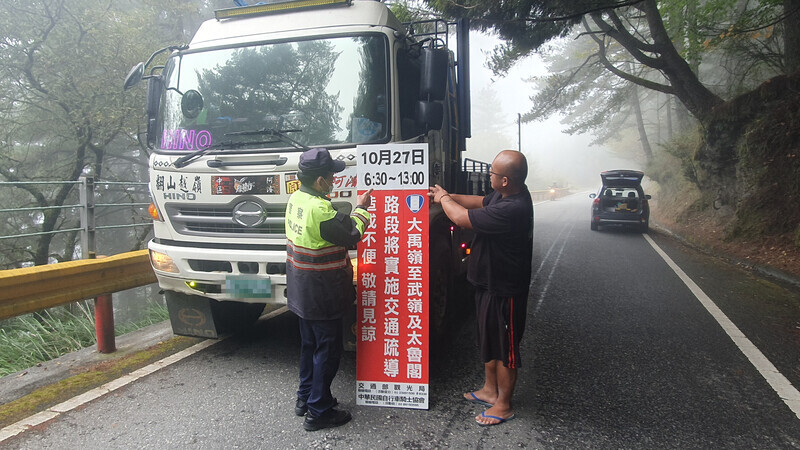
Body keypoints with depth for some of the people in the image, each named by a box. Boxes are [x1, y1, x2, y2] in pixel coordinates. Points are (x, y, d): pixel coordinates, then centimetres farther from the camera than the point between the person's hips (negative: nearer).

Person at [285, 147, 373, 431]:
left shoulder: (296, 199, 2)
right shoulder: (319, 209, -27)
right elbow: (352, 236, -15)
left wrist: (355, 211, 3)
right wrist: (361, 209, -1)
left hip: (302, 292, 10)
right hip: (322, 295, -9)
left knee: (310, 344, 22)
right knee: (328, 349, 4)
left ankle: (305, 398, 37)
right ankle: (318, 412, 15)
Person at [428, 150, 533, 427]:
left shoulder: (512, 209, -33)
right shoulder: (507, 195, -2)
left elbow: (461, 218, -27)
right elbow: (480, 202, 17)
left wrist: (443, 199, -7)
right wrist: (447, 196, 6)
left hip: (503, 290, -10)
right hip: (490, 282, 10)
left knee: (503, 347, 8)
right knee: (488, 340, 24)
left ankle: (503, 406, 26)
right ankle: (490, 390, 42)